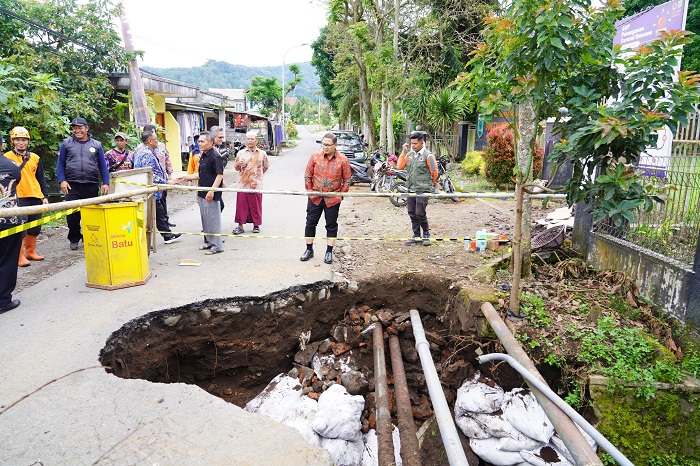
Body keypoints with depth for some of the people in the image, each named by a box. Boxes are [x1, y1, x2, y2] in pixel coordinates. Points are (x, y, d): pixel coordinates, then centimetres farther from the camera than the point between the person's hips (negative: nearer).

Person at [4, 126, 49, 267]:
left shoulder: (35, 158, 11)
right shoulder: (7, 157, 0)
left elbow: (41, 179, 15)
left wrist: (45, 196, 10)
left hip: (35, 197, 5)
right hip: (18, 199, -4)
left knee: (35, 228, 11)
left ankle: (30, 251, 25)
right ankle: (20, 256, 2)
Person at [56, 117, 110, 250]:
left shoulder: (96, 145, 11)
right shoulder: (66, 143, 9)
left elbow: (103, 166, 10)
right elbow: (60, 164, 8)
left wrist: (105, 183, 2)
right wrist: (62, 181, -3)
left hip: (91, 186, 1)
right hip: (72, 185, 0)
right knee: (72, 214, -2)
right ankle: (74, 239, 12)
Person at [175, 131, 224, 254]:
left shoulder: (215, 157, -14)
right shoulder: (203, 156, 15)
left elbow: (219, 175, -19)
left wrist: (212, 191, -25)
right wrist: (185, 178, 17)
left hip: (211, 195, -10)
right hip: (202, 193, 10)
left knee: (213, 220, -4)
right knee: (205, 219, 16)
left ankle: (217, 245, 4)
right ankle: (208, 242, 28)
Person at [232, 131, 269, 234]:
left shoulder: (262, 154, 5)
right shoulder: (241, 153, 8)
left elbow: (266, 167, 17)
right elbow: (236, 168, 15)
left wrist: (257, 175, 12)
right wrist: (238, 164, -7)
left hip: (256, 185, -1)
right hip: (243, 184, 1)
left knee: (256, 206, 5)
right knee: (241, 205, 0)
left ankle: (256, 225, 18)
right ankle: (240, 226, 6)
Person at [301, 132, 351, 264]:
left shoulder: (343, 160, -5)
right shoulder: (314, 157, -2)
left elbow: (347, 180, 3)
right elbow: (308, 175, 7)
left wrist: (341, 194, 0)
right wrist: (309, 191, 5)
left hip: (333, 199, -1)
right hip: (315, 198, 1)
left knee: (331, 225, 7)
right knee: (310, 223, 7)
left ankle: (329, 252, 19)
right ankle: (309, 250, 23)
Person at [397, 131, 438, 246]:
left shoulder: (428, 156, -8)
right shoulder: (409, 154, 11)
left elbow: (434, 172, -4)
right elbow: (400, 166, 3)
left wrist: (429, 184, 9)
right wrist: (403, 152, -1)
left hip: (423, 190, -7)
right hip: (411, 189, 7)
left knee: (420, 213, -10)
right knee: (412, 213, 9)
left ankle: (426, 235, 11)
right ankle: (416, 236, 20)